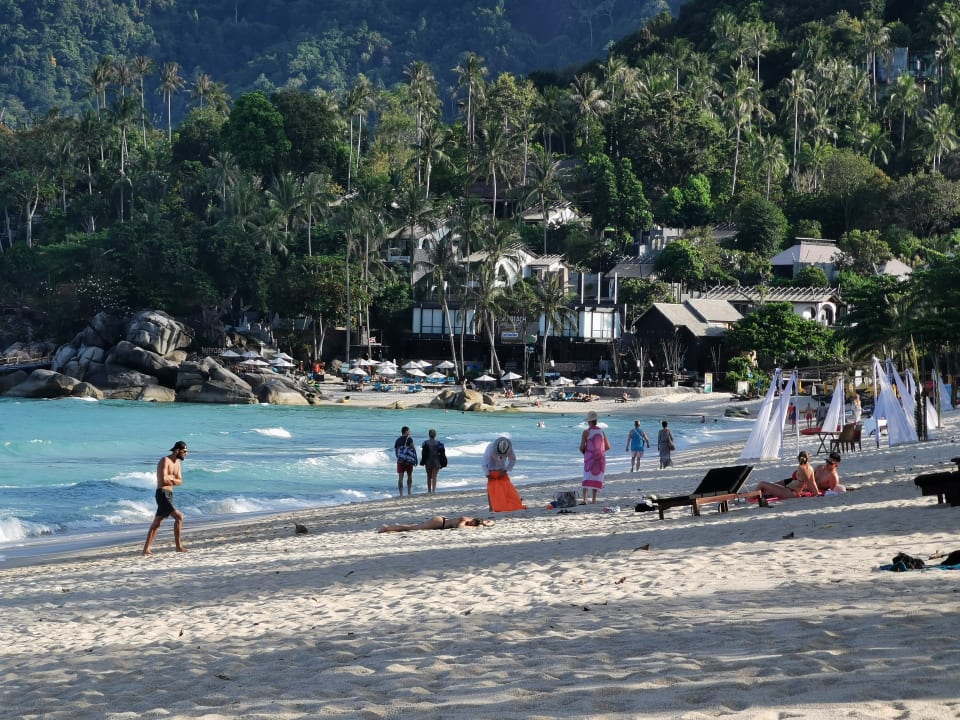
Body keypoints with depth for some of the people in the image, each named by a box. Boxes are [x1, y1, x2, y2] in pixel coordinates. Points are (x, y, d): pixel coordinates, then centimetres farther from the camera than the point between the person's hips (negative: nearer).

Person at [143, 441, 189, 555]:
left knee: (157, 523, 11)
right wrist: (173, 479, -2)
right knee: (179, 517, -15)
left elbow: (180, 481, 14)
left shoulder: (177, 463, 16)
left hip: (169, 495, 10)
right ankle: (179, 546, -12)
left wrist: (170, 479, -6)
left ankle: (146, 549, 15)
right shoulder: (165, 461, -13)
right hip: (162, 494, -10)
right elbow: (163, 480, -23)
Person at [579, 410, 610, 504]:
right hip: (600, 458, 3)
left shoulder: (586, 432, -7)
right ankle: (594, 499, 10)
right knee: (596, 478, 12)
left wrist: (583, 452, 12)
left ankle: (584, 499, -19)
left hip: (589, 457, -3)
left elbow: (582, 447, -9)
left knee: (587, 478, -4)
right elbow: (608, 447, 11)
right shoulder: (602, 432, 6)